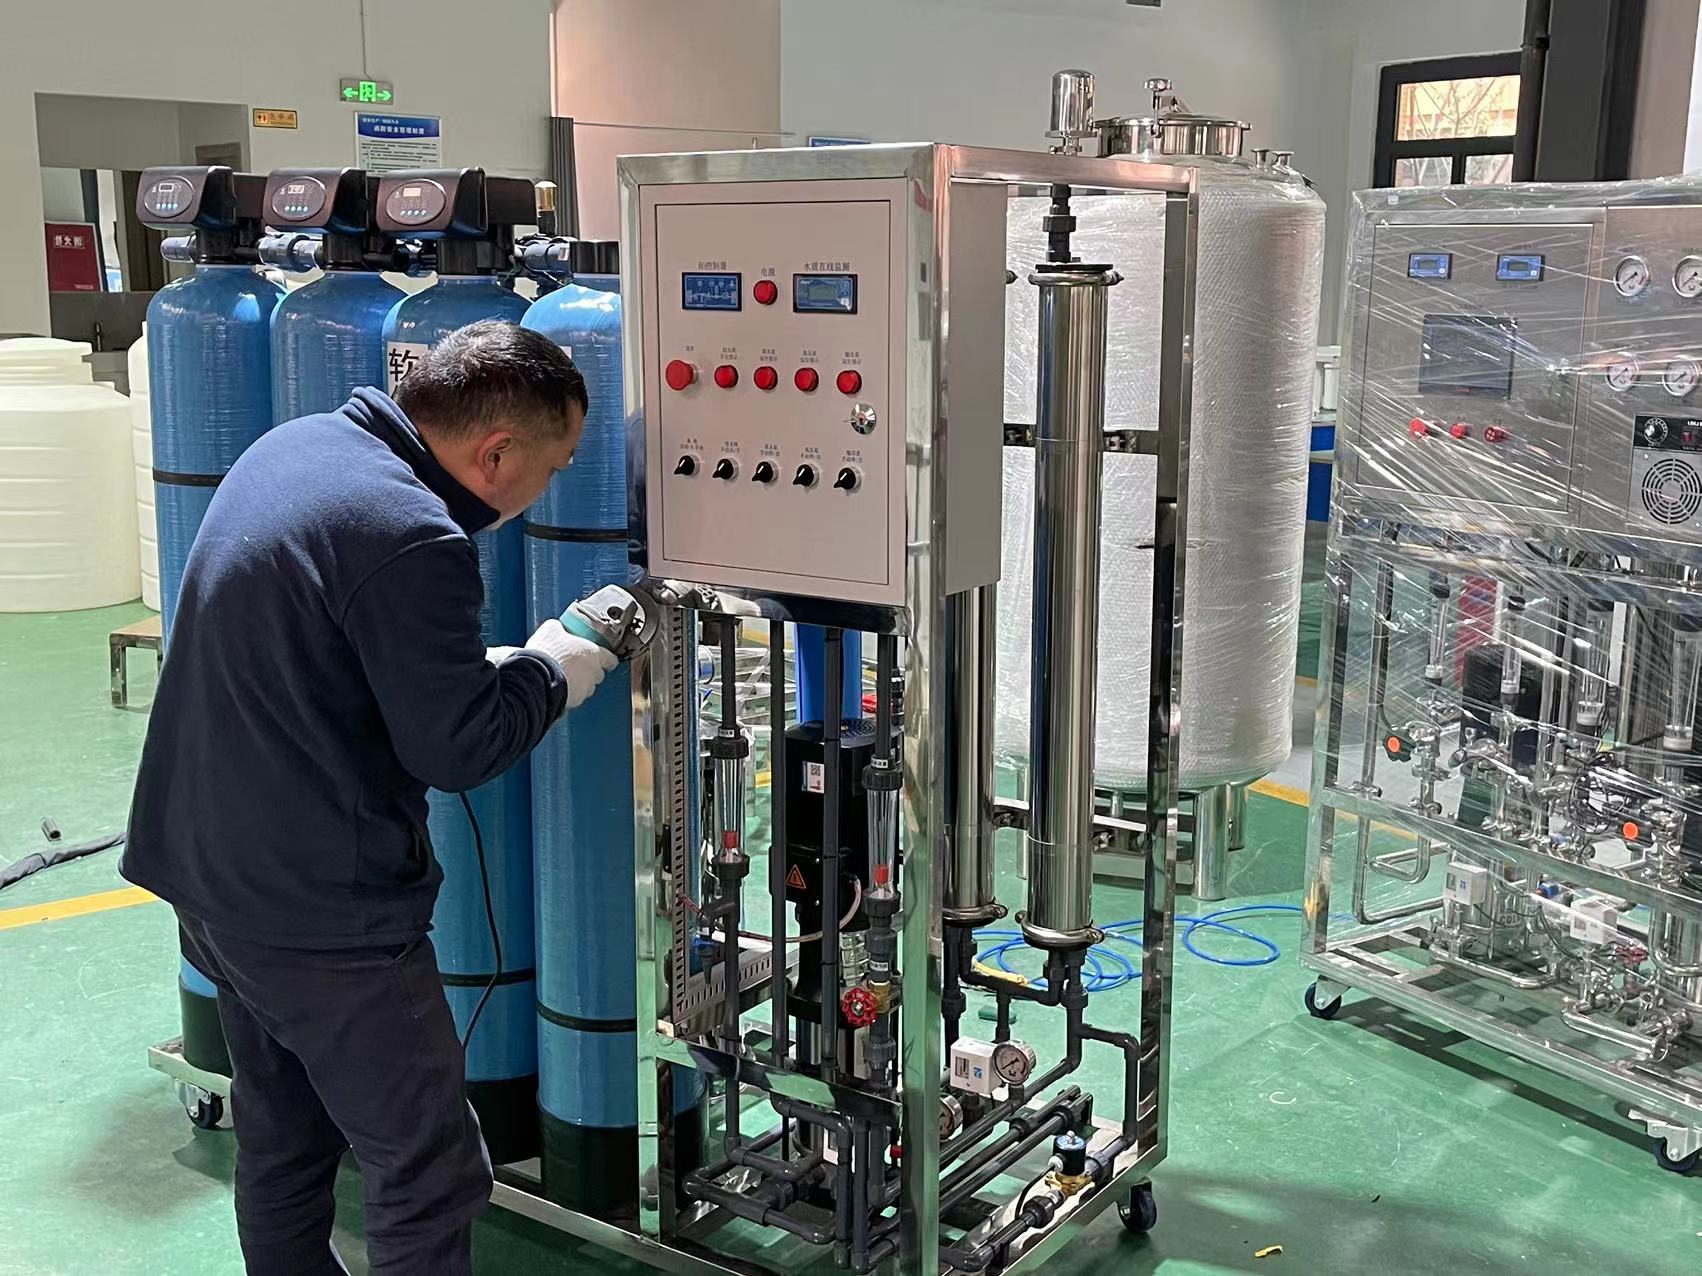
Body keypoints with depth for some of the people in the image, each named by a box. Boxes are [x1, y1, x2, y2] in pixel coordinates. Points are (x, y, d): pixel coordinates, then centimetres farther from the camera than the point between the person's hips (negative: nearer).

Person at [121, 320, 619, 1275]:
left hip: (207, 871, 10)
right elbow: (458, 748, -19)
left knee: (283, 1148, 23)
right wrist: (549, 673, -1)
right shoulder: (412, 541, -25)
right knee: (430, 1177, 2)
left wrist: (482, 667, 8)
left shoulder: (294, 445, 5)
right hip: (322, 917, -10)